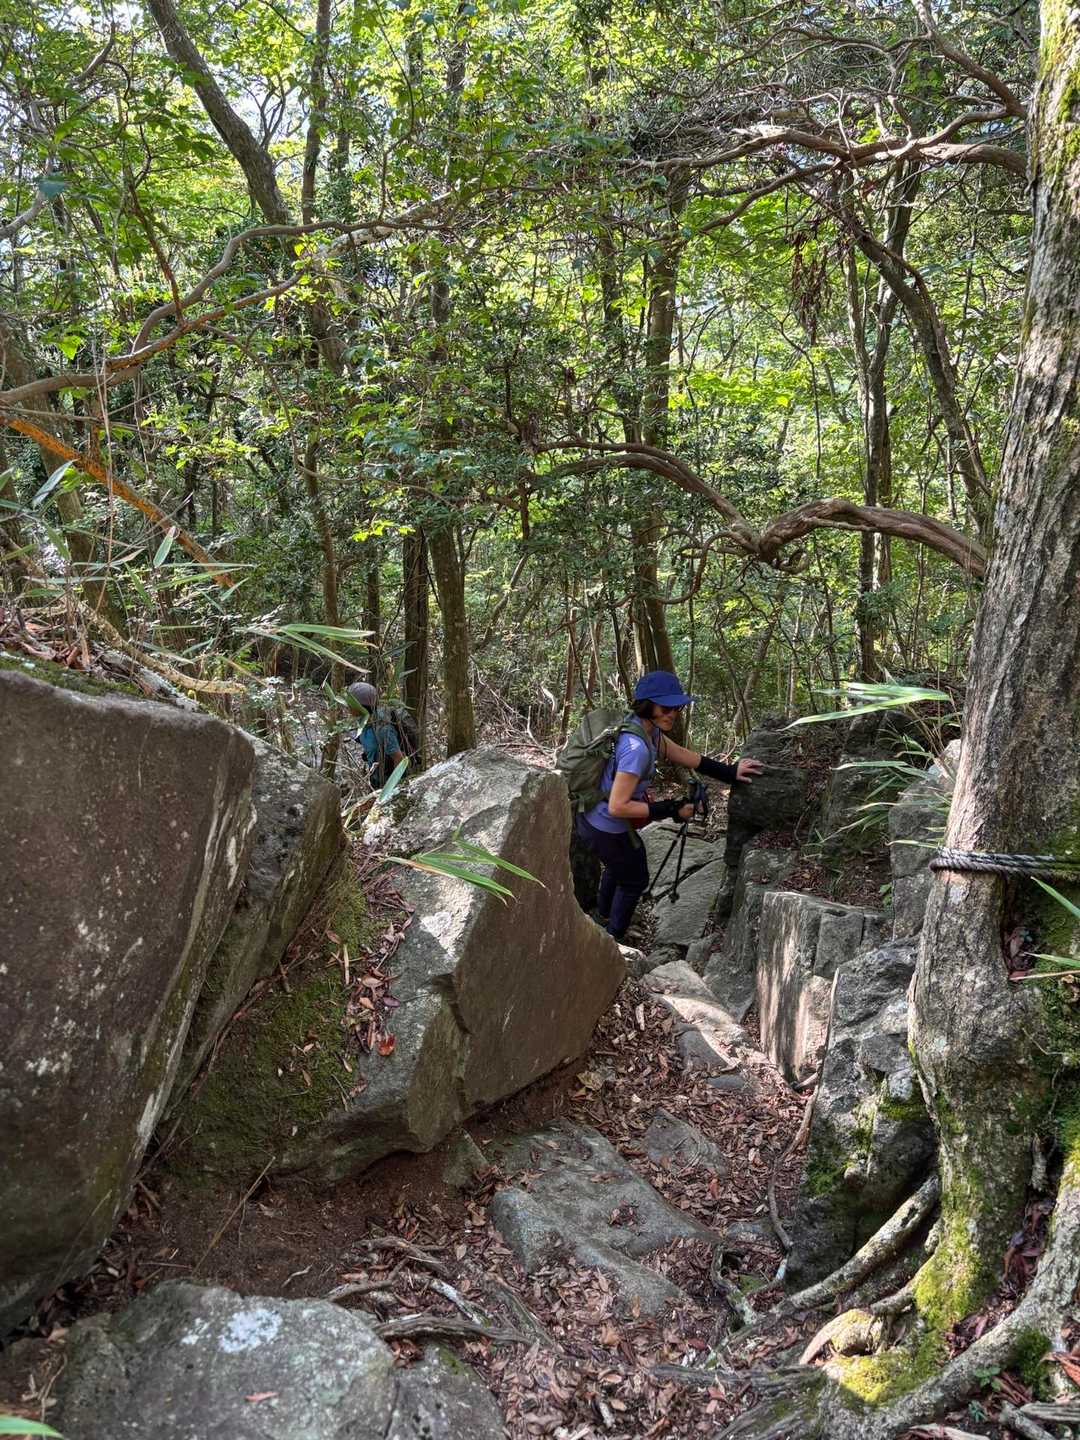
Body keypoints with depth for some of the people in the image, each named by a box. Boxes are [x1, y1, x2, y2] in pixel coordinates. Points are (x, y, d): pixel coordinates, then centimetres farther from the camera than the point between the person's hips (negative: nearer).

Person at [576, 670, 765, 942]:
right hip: (607, 830, -9)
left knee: (618, 866, 35)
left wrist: (729, 772, 7)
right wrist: (670, 810, -27)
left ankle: (602, 918, 61)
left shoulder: (651, 730, -6)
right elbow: (618, 807, -33)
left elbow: (682, 755, 9)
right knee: (635, 881, 16)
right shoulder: (636, 747, -35)